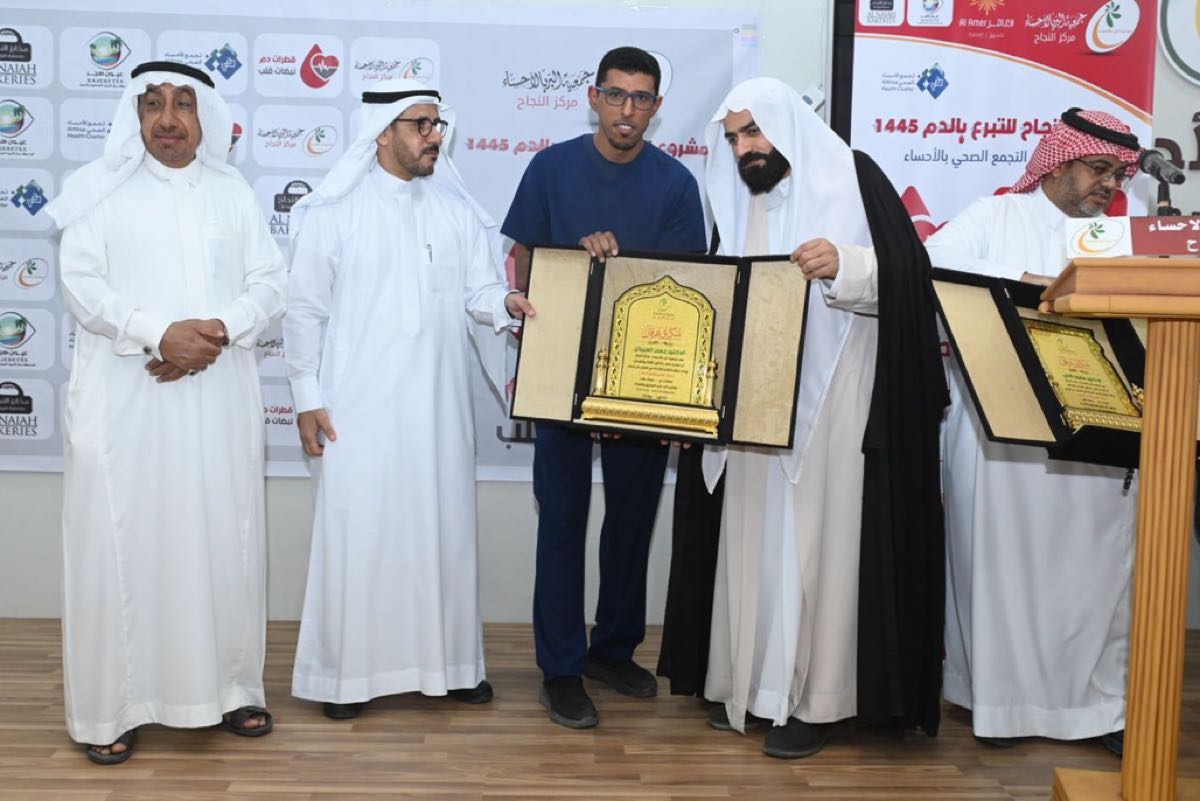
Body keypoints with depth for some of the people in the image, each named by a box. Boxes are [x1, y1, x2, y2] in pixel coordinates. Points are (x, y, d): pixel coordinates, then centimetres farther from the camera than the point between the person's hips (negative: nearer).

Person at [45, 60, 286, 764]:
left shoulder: (236, 194, 13)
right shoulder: (101, 191, 5)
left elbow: (270, 284, 6)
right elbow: (82, 284, -5)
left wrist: (219, 331, -13)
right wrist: (160, 333, -19)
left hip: (219, 397, 2)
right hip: (124, 397, -2)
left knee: (225, 539, 6)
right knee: (121, 540, -2)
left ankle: (230, 687, 19)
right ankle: (111, 706, 7)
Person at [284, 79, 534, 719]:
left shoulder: (456, 209, 9)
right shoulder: (334, 211, -2)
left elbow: (478, 287, 7)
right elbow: (304, 309, -1)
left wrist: (506, 303, -17)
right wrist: (308, 399, -4)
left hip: (437, 404, 4)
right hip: (359, 408, -4)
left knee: (444, 528, 10)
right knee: (357, 534, 0)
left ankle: (449, 661, 22)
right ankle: (346, 671, 12)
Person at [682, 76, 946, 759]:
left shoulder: (851, 177, 0)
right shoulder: (737, 202, 17)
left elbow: (907, 275, -8)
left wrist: (843, 263, -25)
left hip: (833, 399, -5)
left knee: (819, 537, -4)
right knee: (756, 535, 6)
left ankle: (815, 698, 3)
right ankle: (753, 683, 15)